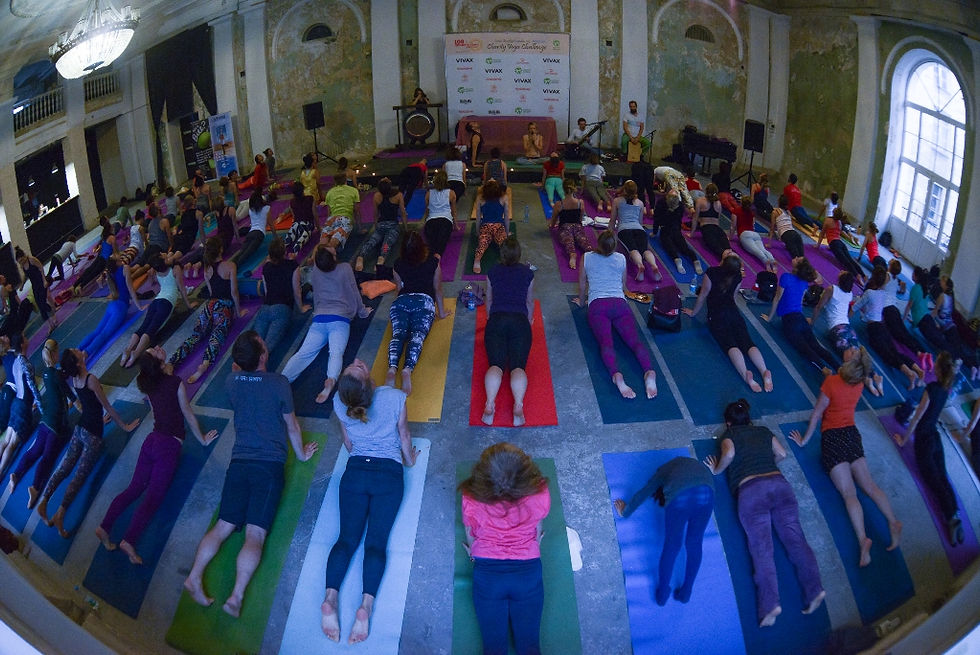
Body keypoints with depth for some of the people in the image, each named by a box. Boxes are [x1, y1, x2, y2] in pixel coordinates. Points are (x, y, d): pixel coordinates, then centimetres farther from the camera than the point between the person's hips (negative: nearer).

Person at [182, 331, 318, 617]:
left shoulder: (231, 381, 7)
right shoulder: (278, 383, -4)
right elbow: (292, 426, 8)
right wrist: (301, 453, 25)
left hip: (239, 462, 4)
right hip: (270, 465, -4)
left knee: (223, 526, 7)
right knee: (255, 534, -10)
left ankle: (195, 576, -12)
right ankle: (236, 596, -23)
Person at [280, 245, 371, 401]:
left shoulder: (315, 270, 13)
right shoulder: (345, 268, 4)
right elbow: (354, 293, 12)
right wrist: (363, 312, 26)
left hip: (319, 319, 3)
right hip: (340, 319, -3)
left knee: (303, 353, -9)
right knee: (336, 353, -22)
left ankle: (282, 380, -29)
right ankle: (331, 380, -50)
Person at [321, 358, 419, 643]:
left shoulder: (339, 403, -4)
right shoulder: (394, 397, -12)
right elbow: (404, 435, 5)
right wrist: (410, 460, 25)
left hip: (355, 472, 2)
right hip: (389, 474, -2)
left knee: (347, 539, -2)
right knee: (376, 542, -8)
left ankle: (329, 599, -23)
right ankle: (366, 606, -26)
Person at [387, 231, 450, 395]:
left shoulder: (398, 265, 20)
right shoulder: (433, 262, 15)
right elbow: (437, 289, 24)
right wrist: (441, 312, 36)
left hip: (401, 301, 2)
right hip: (424, 301, -2)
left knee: (398, 334, -18)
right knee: (417, 335, -21)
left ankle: (392, 368, -48)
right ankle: (407, 370, -50)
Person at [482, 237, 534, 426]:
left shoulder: (493, 272, 17)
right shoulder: (527, 273, 16)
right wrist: (529, 320, 48)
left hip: (496, 320, 0)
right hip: (519, 320, 0)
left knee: (496, 365, -15)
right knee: (518, 366, -15)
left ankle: (490, 403, -42)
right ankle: (518, 404, -42)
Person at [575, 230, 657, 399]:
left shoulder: (587, 258, 15)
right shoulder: (621, 259, 19)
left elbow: (582, 285, 24)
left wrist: (581, 302, 42)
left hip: (597, 304, -1)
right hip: (620, 303, 2)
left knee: (606, 342, -24)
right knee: (634, 340, -17)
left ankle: (616, 374, -54)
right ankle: (649, 372, -46)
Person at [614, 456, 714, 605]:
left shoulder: (663, 470, 34)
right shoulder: (697, 465, 40)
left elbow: (641, 496, 37)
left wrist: (625, 512, 52)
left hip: (680, 497, -2)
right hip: (706, 494, 2)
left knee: (671, 547, 15)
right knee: (694, 545, 20)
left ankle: (662, 594, 30)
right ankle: (686, 592, 34)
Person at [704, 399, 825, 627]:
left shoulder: (729, 435, 15)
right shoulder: (764, 431, 26)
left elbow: (729, 454, -4)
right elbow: (782, 454, 19)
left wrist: (716, 470, 12)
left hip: (750, 489, -4)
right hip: (779, 482, 4)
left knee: (761, 546, -13)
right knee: (794, 537, -3)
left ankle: (770, 603, -26)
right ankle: (814, 588, -20)